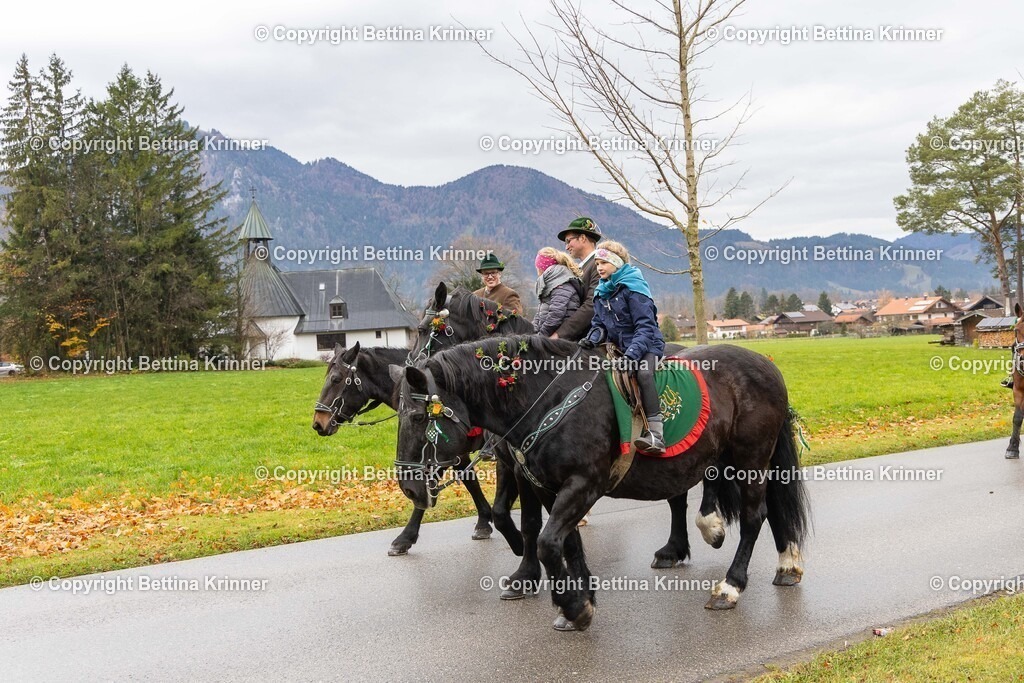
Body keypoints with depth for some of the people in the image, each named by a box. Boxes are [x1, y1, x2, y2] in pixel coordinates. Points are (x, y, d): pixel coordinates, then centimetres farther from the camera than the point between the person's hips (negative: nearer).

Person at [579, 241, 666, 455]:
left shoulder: (634, 287, -11)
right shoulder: (600, 292, 11)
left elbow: (645, 326, -18)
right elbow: (600, 324, 15)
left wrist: (632, 353, -31)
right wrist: (592, 338, -9)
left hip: (647, 344, -8)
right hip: (618, 347, 8)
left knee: (643, 373, -34)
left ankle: (655, 434, -40)